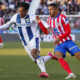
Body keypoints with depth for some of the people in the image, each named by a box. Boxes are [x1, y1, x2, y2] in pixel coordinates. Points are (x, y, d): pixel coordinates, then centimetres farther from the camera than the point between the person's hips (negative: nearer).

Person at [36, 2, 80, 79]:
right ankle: (70, 73, -31)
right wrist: (40, 23, 7)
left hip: (67, 41, -4)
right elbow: (46, 32, 18)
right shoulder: (49, 19, 9)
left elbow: (68, 31, -12)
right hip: (58, 44, 4)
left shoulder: (62, 18, -10)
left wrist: (59, 38, -22)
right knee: (58, 56, -26)